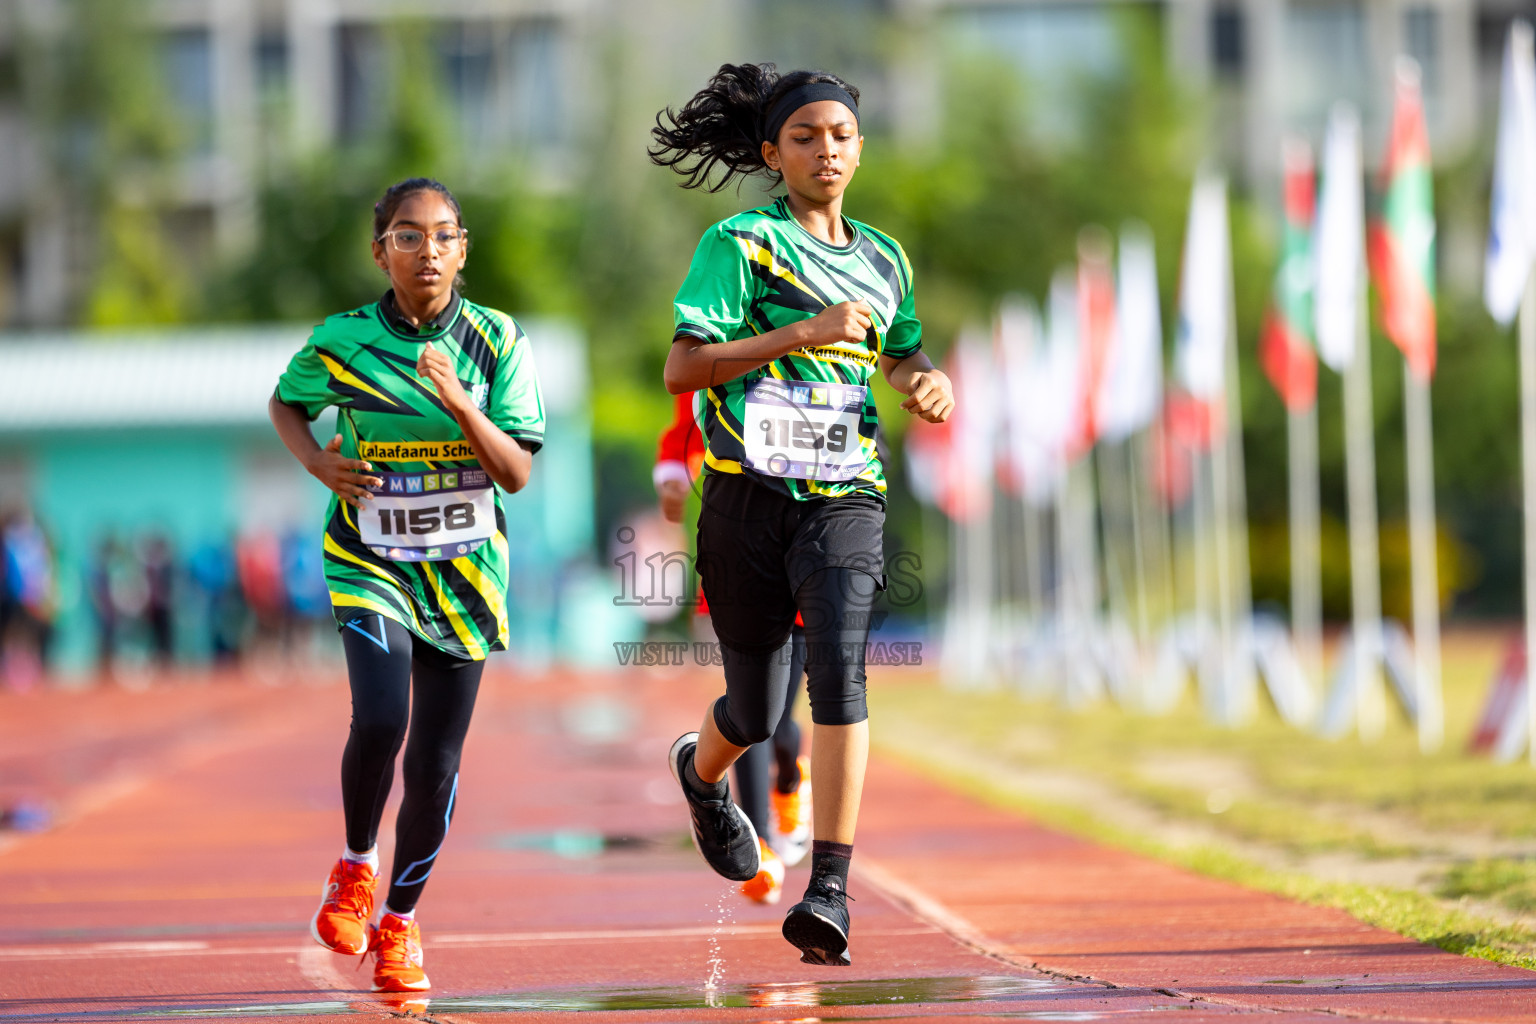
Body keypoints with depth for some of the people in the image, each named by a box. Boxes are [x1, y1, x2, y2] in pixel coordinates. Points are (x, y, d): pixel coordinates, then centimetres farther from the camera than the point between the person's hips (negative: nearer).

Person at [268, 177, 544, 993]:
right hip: (371, 559, -1)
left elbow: (517, 474, -10)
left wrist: (460, 404, -26)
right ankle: (355, 866, 6)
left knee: (436, 761, 4)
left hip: (464, 567, 1)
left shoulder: (495, 340, -7)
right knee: (379, 719, -23)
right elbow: (285, 404, 14)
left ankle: (400, 918, 24)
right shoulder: (343, 341, -7)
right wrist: (317, 461, -6)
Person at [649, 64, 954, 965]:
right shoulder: (741, 244, 0)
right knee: (756, 711, 7)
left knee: (839, 665, -22)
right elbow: (681, 368, -9)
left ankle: (830, 890, -23)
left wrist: (929, 383, 10)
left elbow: (901, 352, 34)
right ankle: (701, 772, 46)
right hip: (749, 495, -2)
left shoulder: (884, 259, 16)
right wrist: (804, 333, -16)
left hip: (846, 496, 2)